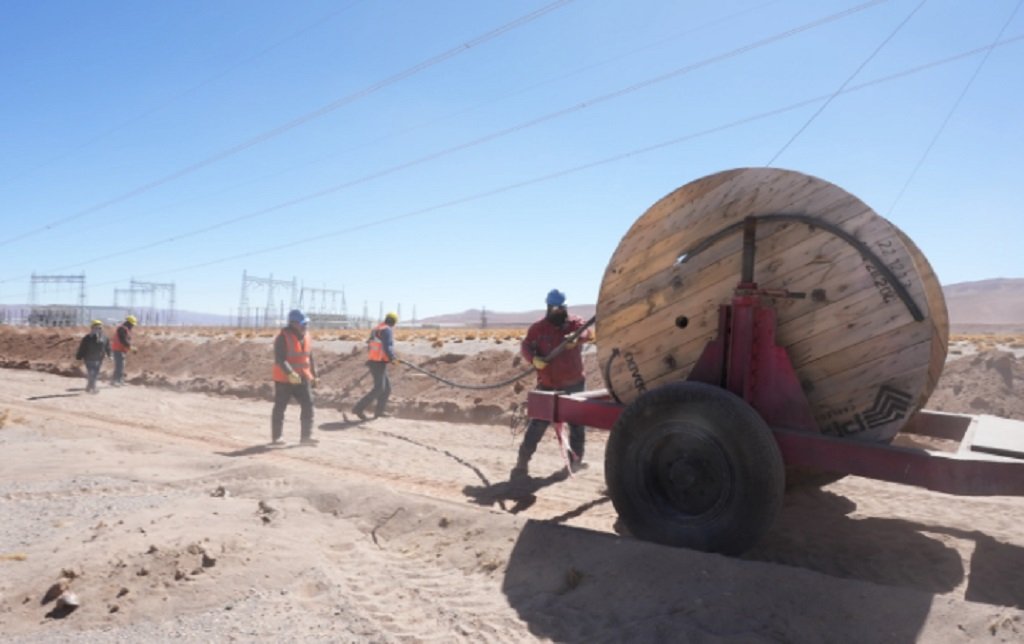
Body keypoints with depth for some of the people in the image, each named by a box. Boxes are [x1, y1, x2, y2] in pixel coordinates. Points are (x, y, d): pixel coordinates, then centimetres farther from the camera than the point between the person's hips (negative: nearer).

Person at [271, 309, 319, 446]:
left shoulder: (307, 337, 7)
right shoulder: (283, 338, -15)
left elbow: (310, 357, 16)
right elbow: (279, 359, -23)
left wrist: (314, 375, 14)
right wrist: (290, 373, -35)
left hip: (303, 379, 6)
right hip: (284, 379, -6)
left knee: (308, 405, -3)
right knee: (280, 408, 6)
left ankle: (306, 436, 2)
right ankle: (276, 437, 18)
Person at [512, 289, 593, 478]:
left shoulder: (574, 322, -1)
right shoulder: (538, 327, -2)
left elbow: (587, 332, -19)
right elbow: (525, 346, -4)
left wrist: (577, 338, -43)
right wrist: (534, 358, -26)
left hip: (574, 384, 3)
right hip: (548, 386, -2)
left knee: (577, 423, 14)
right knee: (537, 424, -5)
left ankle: (576, 460, 31)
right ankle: (522, 463, -2)